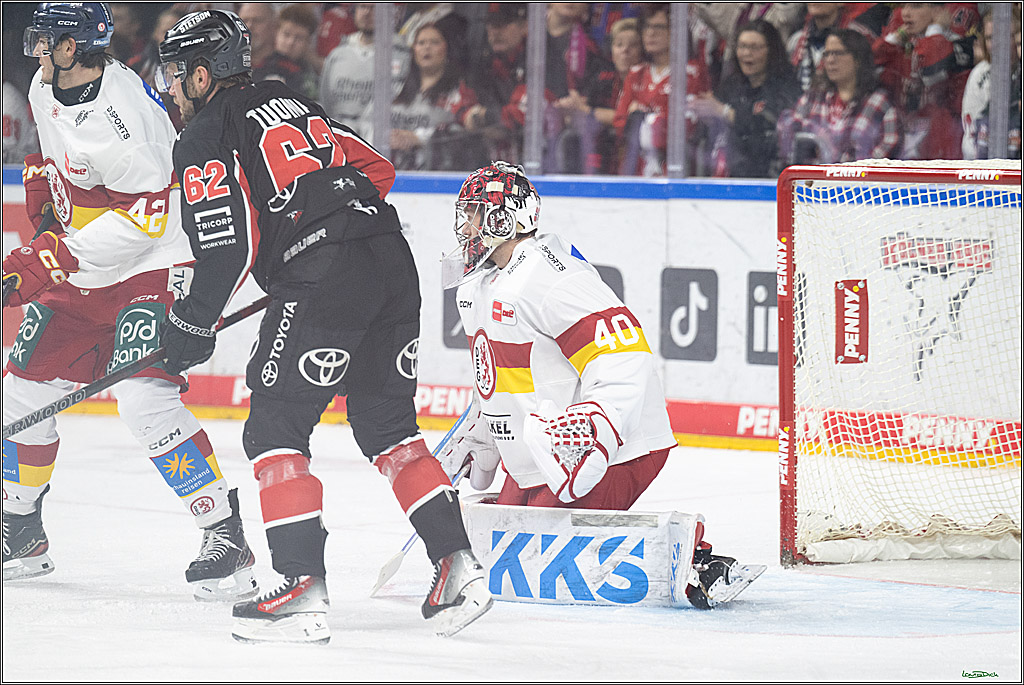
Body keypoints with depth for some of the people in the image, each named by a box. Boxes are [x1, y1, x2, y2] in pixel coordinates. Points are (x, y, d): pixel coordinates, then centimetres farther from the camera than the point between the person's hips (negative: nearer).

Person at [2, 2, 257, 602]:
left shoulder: (117, 113, -28)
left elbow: (146, 216, -31)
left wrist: (55, 259, -30)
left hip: (152, 266, -10)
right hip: (79, 271, 10)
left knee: (144, 397, -25)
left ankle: (226, 535, -18)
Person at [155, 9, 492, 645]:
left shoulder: (204, 142, 2)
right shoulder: (291, 103, 25)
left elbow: (228, 246, -7)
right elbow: (378, 169, 25)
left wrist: (192, 327, 4)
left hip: (321, 281, -8)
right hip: (394, 261, 8)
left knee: (274, 429, 0)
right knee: (389, 425, 17)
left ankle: (304, 591, -9)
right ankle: (458, 567, 10)